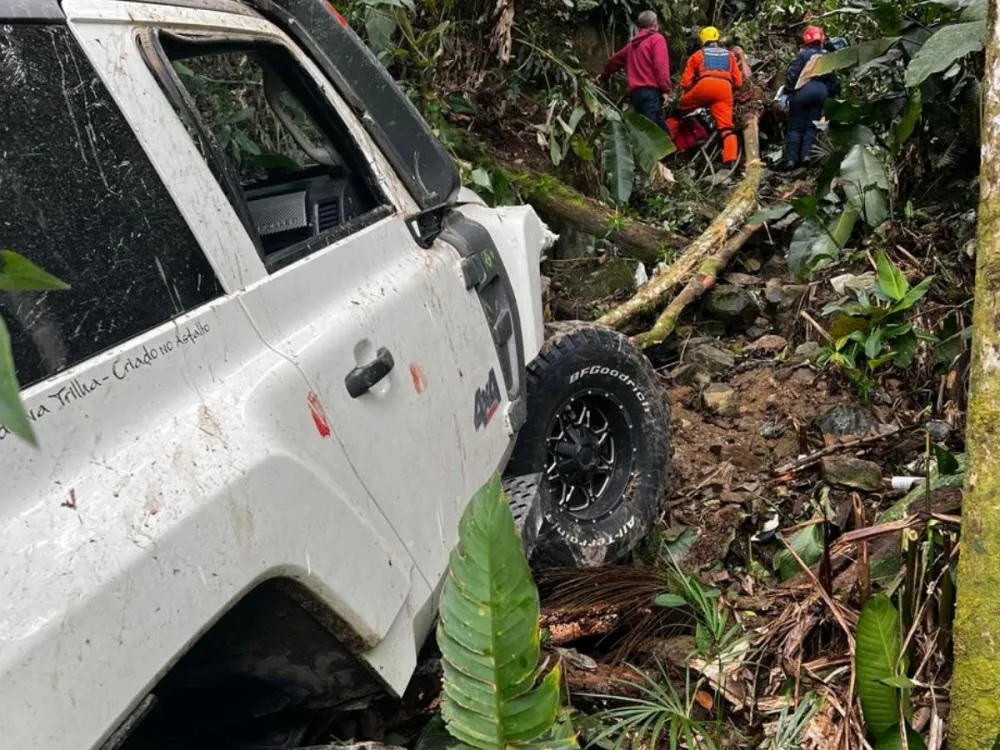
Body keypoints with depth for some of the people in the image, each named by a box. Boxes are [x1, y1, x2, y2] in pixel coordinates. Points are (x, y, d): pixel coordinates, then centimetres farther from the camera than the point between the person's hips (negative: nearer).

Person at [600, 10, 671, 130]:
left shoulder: (633, 43, 24)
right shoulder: (657, 38, 4)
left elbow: (615, 60, 39)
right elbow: (661, 65, -12)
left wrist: (604, 76, 58)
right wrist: (665, 90, -14)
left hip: (635, 92, 7)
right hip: (651, 91, -7)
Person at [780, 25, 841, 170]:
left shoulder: (802, 55, -1)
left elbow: (791, 74, -10)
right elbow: (832, 78, 16)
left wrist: (788, 90, -4)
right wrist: (833, 93, 24)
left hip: (803, 90, -4)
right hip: (821, 91, 4)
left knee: (795, 126, 1)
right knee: (812, 126, 9)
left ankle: (790, 159, -5)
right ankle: (807, 155, -3)